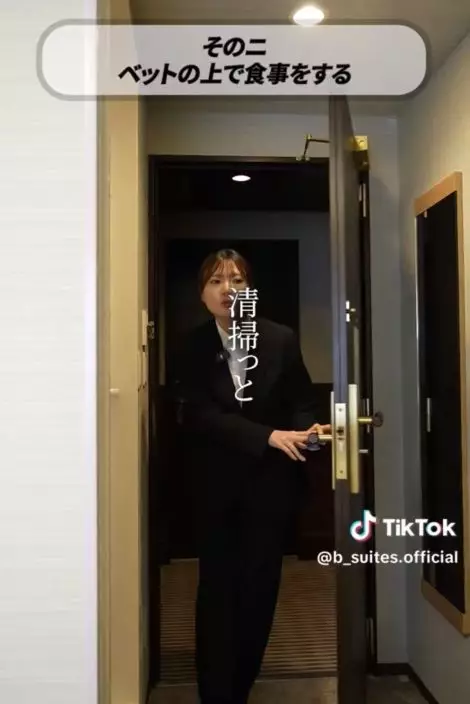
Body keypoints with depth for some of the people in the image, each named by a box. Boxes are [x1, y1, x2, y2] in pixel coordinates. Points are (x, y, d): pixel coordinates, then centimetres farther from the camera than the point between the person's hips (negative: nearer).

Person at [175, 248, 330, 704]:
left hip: (271, 481, 1)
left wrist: (307, 430, -20)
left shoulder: (281, 339, -1)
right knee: (217, 586, 4)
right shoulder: (193, 347, -3)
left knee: (260, 586, 9)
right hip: (217, 483, -1)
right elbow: (199, 414, -13)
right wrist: (269, 436, -23)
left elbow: (301, 401, 4)